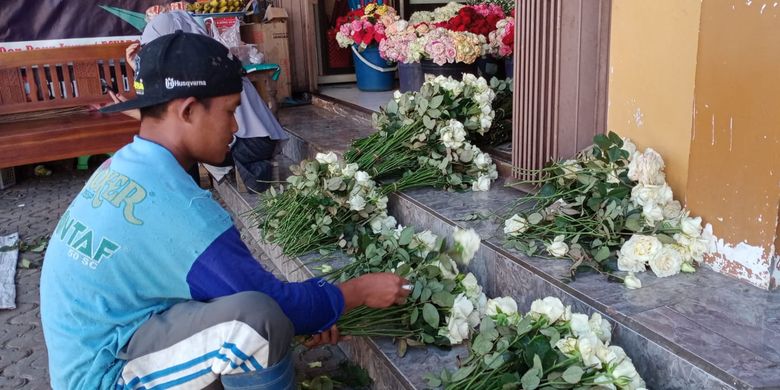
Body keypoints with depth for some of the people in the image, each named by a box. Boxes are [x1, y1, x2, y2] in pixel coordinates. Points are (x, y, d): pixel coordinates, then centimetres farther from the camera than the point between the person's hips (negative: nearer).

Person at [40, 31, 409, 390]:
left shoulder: (125, 166, 0)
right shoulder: (176, 206, -28)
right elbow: (273, 304, -19)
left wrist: (311, 311, 5)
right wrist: (359, 290, -4)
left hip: (92, 354, 9)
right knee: (258, 318, -28)